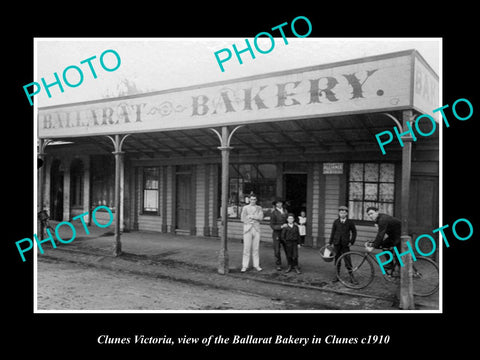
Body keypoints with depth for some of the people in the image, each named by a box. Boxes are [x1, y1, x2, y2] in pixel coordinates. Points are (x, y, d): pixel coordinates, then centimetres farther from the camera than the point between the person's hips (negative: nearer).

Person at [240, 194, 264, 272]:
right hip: (247, 229, -2)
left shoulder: (259, 208, 11)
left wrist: (251, 216, -11)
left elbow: (261, 217, -5)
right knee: (246, 248, -5)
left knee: (256, 248, 3)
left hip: (256, 230, 2)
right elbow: (243, 219, -2)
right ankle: (244, 266, -1)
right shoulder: (245, 208, 6)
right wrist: (255, 218, -4)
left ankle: (256, 265, 10)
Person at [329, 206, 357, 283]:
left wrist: (351, 242, -1)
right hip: (337, 243, 2)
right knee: (337, 259, 9)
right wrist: (330, 242, 7)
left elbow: (354, 232, 6)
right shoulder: (336, 221, 1)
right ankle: (337, 275, 19)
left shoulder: (350, 222, -2)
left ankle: (351, 277, 5)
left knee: (347, 260, -3)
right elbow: (333, 232, 7)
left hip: (345, 244, -2)